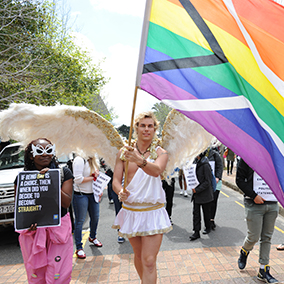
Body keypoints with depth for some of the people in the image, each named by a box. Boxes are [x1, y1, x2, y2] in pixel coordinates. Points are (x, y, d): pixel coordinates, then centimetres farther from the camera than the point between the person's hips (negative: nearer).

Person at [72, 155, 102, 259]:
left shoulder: (92, 160, 9)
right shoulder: (79, 159, -18)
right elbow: (78, 179, -25)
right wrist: (93, 177, -16)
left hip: (92, 194, 8)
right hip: (81, 195, -8)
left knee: (95, 217, 18)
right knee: (80, 221, 2)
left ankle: (92, 237, 44)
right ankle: (79, 248, 16)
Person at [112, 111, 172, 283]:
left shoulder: (161, 153, -5)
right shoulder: (124, 152, 2)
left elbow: (157, 170, -27)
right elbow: (115, 181, -2)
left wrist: (140, 160, -48)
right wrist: (120, 192, -25)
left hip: (152, 212, -3)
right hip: (130, 211, 3)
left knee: (149, 261, -6)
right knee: (138, 255, 18)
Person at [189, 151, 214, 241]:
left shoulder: (205, 165, -19)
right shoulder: (195, 161, 4)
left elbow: (208, 181, -18)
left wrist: (197, 189, -19)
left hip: (205, 193, -7)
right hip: (196, 193, 7)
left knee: (206, 212, 13)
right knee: (196, 212, 5)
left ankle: (208, 227, 34)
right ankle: (196, 232, 10)